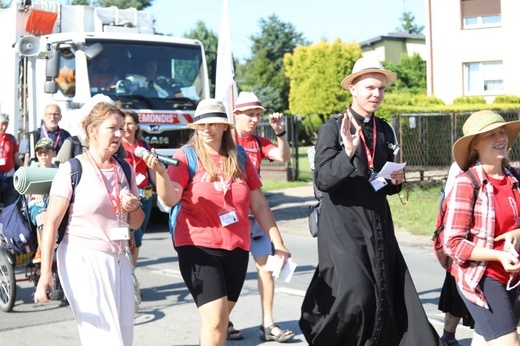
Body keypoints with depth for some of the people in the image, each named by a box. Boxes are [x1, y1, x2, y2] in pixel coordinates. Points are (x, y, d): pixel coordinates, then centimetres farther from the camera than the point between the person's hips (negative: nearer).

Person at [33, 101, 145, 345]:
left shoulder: (125, 170, 11)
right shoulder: (72, 170, -6)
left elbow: (135, 224, 19)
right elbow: (51, 223, -10)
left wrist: (134, 208, -5)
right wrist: (45, 273, -16)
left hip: (119, 260, 6)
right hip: (83, 260, -6)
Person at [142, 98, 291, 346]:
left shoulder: (239, 158, 6)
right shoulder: (187, 156, -4)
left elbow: (259, 205, 10)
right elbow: (170, 199, -16)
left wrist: (278, 243, 8)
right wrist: (161, 172, -35)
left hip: (236, 249, 4)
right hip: (198, 247, -4)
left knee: (220, 319, 13)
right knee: (215, 320, -13)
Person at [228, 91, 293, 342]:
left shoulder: (259, 142, 10)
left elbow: (284, 157, -2)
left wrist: (280, 132, -13)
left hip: (254, 212, 5)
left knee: (266, 265, 2)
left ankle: (268, 323, 8)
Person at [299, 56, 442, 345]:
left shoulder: (385, 131, 12)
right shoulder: (332, 128, -6)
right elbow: (321, 179, -15)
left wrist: (396, 181, 0)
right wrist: (348, 153, -28)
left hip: (378, 223, 6)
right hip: (343, 224, -6)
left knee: (386, 294, 2)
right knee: (355, 294, -12)